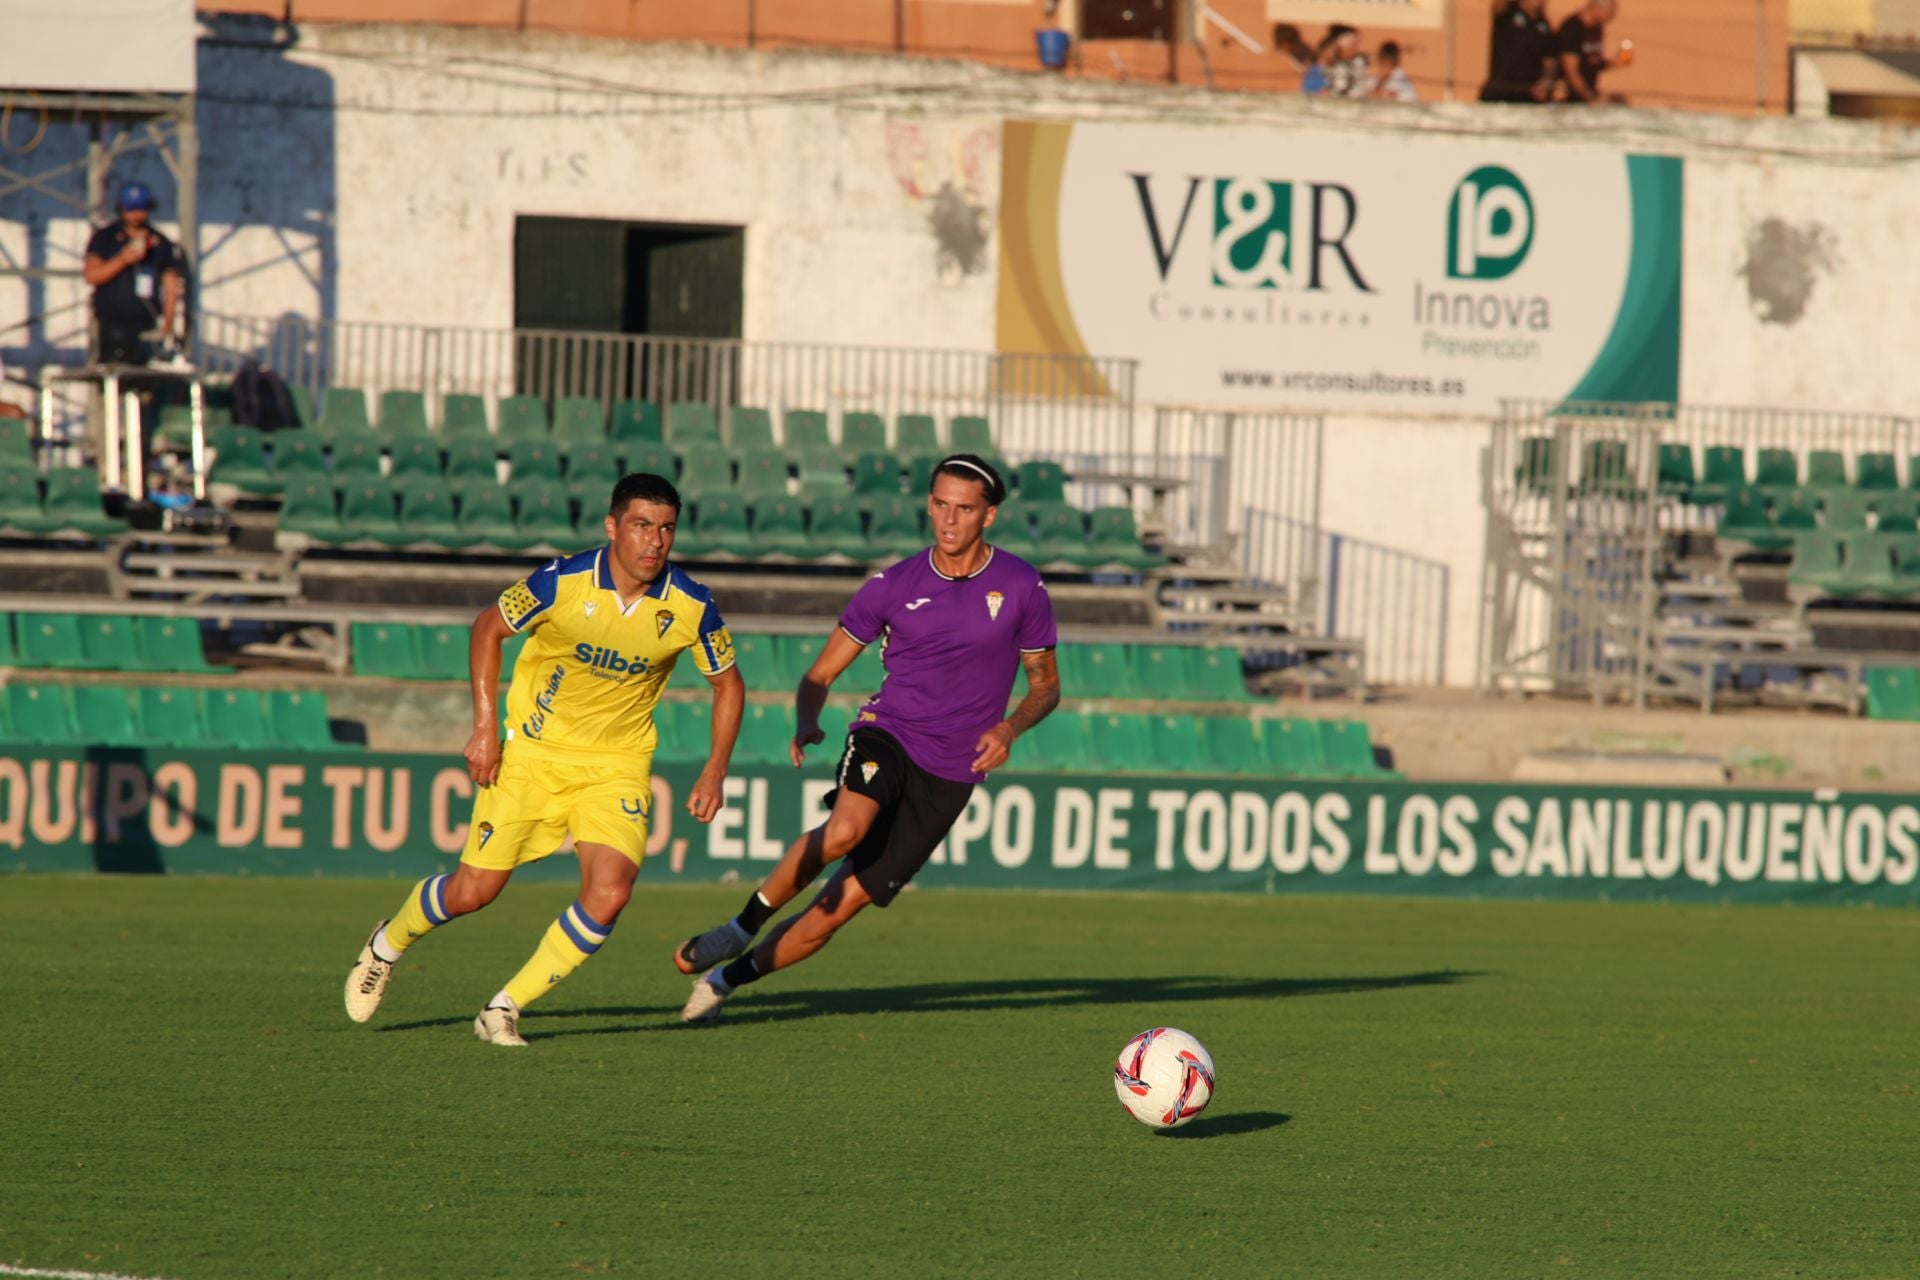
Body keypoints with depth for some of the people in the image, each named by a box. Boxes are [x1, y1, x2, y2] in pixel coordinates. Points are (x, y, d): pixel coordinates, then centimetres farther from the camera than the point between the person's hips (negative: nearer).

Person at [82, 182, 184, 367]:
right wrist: (122, 260, -16)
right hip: (112, 323, -2)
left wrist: (167, 326, 1)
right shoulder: (104, 238, 7)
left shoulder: (162, 244, 13)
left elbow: (171, 287, 11)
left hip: (146, 327, 2)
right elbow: (91, 275, -3)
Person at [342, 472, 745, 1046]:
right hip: (533, 751, -2)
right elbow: (488, 627, -2)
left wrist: (715, 772, -4)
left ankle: (504, 1009, -2)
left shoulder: (692, 607, -12)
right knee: (474, 889, -2)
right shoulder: (562, 582, -19)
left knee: (609, 893, -19)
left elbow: (728, 685, 5)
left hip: (617, 766, 2)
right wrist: (485, 727, -7)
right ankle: (386, 945, 32)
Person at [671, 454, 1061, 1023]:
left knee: (843, 902, -4)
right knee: (846, 828, -36)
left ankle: (727, 979, 13)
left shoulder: (1021, 586, 0)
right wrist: (806, 722, -16)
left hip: (950, 774, 1)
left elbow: (1045, 683, 10)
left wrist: (1009, 728, -11)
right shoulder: (892, 586, 0)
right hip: (886, 732, -1)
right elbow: (822, 672, 6)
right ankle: (743, 925, -17)